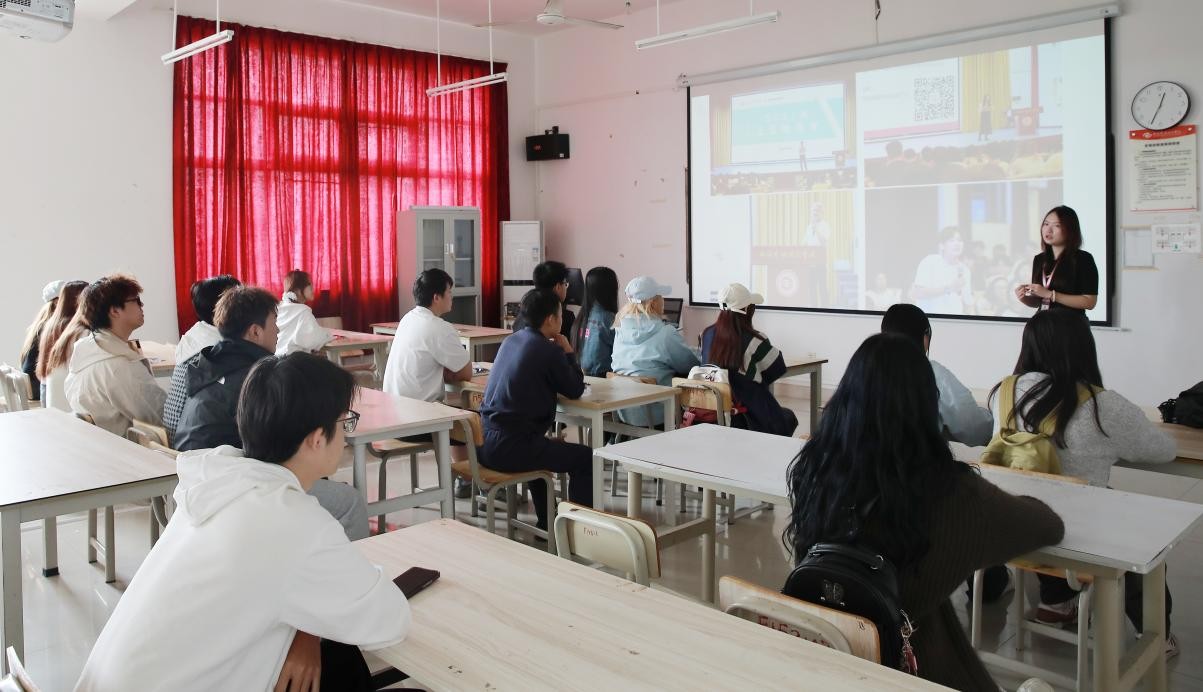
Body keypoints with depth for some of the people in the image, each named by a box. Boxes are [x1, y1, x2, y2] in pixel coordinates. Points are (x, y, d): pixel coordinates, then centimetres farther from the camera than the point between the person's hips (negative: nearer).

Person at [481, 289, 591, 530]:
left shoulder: (510, 341, 12)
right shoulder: (549, 350, -12)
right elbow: (575, 390, -2)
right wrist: (568, 353, 9)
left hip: (485, 442, 9)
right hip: (509, 449, -9)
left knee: (541, 446, 36)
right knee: (586, 458, 1)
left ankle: (545, 523, 39)